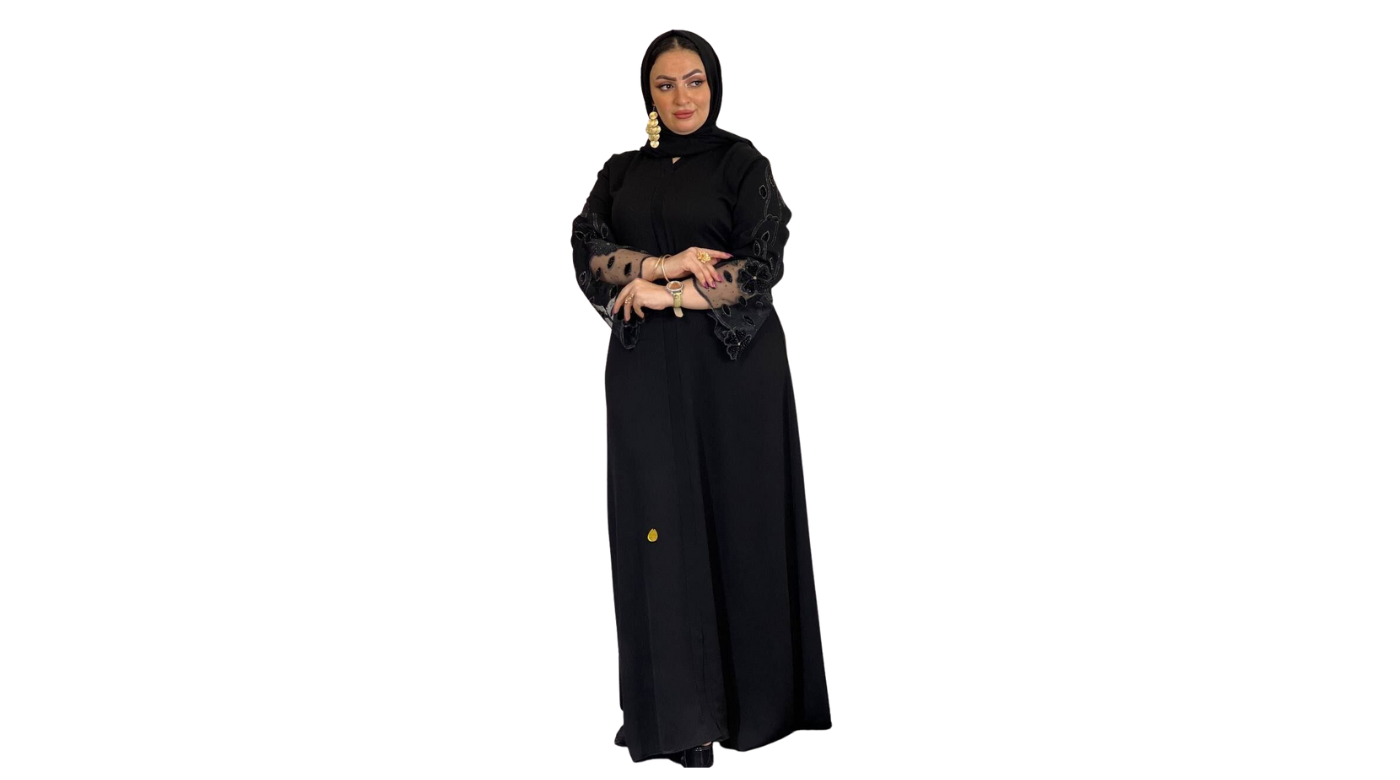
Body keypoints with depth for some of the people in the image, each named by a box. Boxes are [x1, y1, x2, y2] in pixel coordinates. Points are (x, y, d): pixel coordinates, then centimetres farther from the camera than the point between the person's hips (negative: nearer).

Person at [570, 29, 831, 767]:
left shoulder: (743, 164, 3)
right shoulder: (621, 172, 13)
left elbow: (762, 263, -8)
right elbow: (586, 249, 0)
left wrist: (668, 292, -12)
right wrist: (665, 262, -14)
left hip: (731, 364, -2)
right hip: (646, 369, 3)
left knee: (735, 516, 1)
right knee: (660, 521, -1)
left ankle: (748, 691, 15)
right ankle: (678, 708, 5)